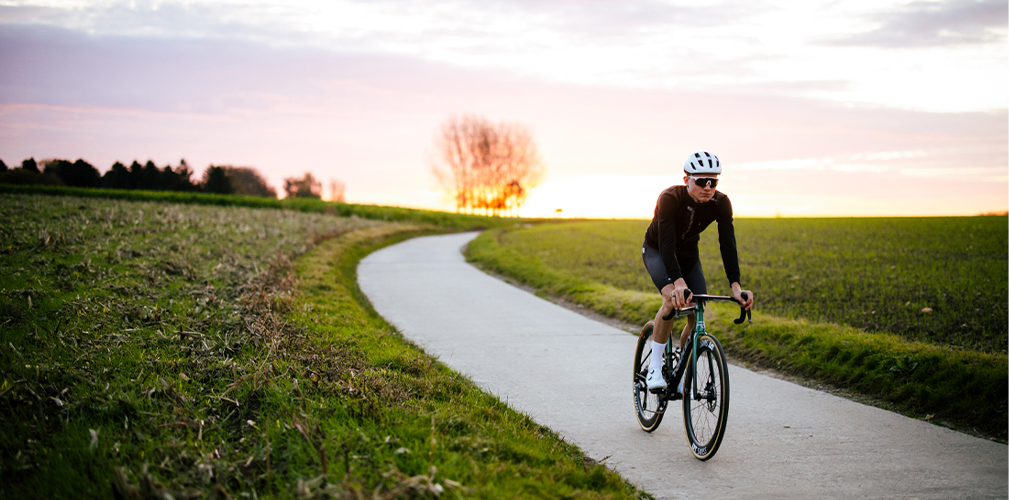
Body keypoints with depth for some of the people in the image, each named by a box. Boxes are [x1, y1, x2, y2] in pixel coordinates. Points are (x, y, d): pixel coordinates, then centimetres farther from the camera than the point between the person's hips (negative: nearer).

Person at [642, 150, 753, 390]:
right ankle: (654, 366, -19)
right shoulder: (670, 199, -34)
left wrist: (736, 287, -39)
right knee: (673, 299, -30)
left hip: (688, 253, 4)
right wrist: (678, 282, -54)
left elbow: (728, 245, -27)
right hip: (657, 251, -4)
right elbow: (667, 244, -40)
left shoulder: (721, 203, -23)